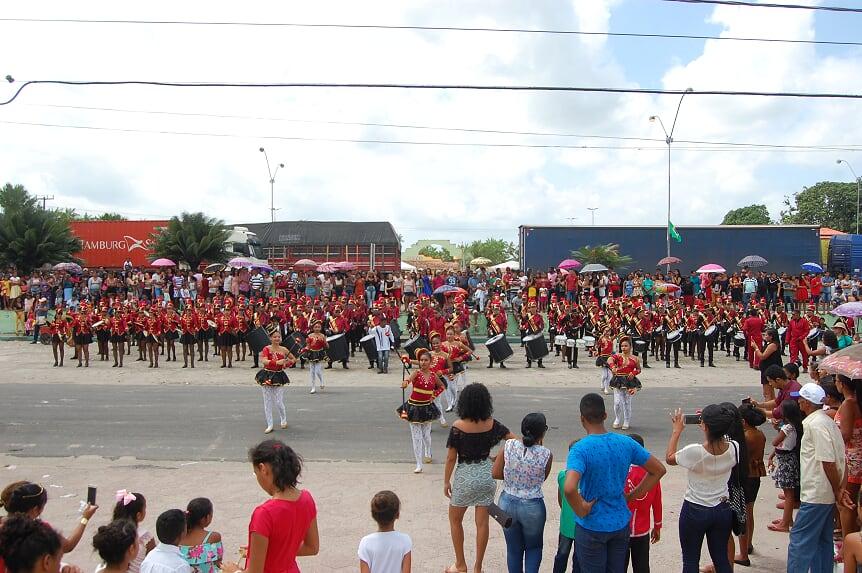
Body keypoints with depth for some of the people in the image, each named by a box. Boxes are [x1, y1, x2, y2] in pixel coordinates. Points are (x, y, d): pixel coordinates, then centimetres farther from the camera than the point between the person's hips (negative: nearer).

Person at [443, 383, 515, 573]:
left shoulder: (458, 427, -18)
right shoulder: (492, 424, -8)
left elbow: (451, 458, -11)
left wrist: (446, 481, -1)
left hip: (465, 477, -3)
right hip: (486, 475, 3)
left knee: (455, 520, 18)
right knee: (482, 522, 13)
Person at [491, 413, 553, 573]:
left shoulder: (509, 445, -12)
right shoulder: (546, 454, -17)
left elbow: (495, 474, -7)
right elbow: (542, 479, 1)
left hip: (507, 503, 2)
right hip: (533, 507, -2)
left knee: (513, 549, 19)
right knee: (533, 547, 22)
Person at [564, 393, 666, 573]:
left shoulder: (580, 449, -22)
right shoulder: (626, 443, -5)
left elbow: (569, 488, -37)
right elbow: (659, 470, 5)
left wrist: (581, 511, -18)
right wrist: (631, 496, 6)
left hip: (592, 527, -5)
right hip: (620, 523, 5)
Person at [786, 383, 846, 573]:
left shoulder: (815, 424, -19)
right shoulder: (827, 421, 12)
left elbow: (828, 461, -22)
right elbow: (832, 459, 15)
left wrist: (837, 490, -11)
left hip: (815, 495, -10)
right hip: (827, 495, 10)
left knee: (799, 541, -5)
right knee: (822, 541, 16)